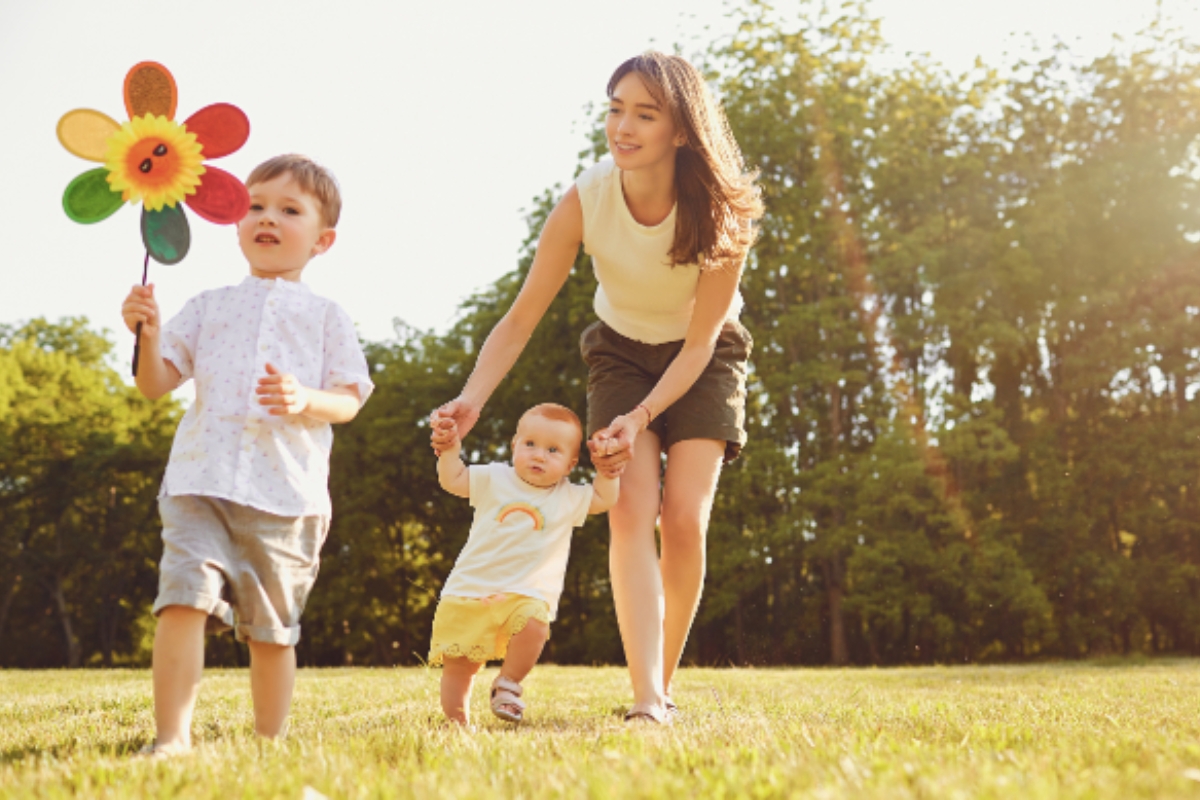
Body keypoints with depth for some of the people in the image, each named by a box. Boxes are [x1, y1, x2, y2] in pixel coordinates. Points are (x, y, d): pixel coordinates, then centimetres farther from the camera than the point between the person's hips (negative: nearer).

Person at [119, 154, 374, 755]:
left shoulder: (325, 316, 14)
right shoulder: (208, 306, 18)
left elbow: (349, 401, 5)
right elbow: (155, 385, 12)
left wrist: (307, 401, -15)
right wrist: (147, 333, -7)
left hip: (287, 489, 0)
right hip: (201, 480, 1)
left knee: (272, 626, 5)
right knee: (184, 596, -19)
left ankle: (270, 742, 18)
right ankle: (171, 738, -18)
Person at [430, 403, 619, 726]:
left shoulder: (568, 498, 9)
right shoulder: (494, 479, 6)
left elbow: (605, 498, 12)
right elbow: (452, 480, 6)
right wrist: (450, 449, -8)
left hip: (525, 594, 0)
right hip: (470, 589, 0)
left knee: (534, 625, -33)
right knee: (458, 663, 1)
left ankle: (508, 683, -10)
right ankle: (458, 722, 17)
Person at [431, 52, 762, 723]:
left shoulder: (721, 213, -28)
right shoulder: (584, 202, -26)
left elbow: (699, 343, -21)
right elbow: (521, 321, -22)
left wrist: (642, 418, -33)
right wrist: (473, 399, -37)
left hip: (704, 359, 0)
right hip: (622, 352, 1)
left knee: (685, 519, -13)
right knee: (632, 511, -19)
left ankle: (665, 685, 8)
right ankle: (646, 703, -23)